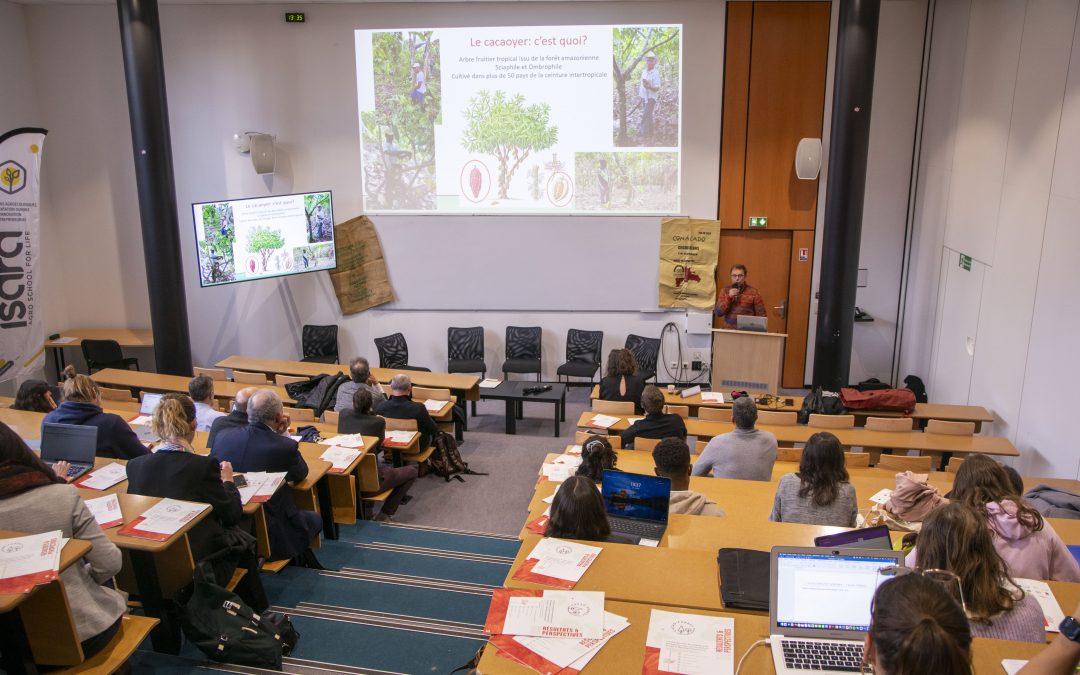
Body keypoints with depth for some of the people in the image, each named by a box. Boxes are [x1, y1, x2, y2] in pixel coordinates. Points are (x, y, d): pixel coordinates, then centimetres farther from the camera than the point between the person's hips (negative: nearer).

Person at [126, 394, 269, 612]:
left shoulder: (135, 465, -7)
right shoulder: (204, 465, -20)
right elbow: (233, 514, -9)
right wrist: (227, 481, 9)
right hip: (197, 569, -5)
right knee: (244, 541, 25)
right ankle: (254, 612, 38)